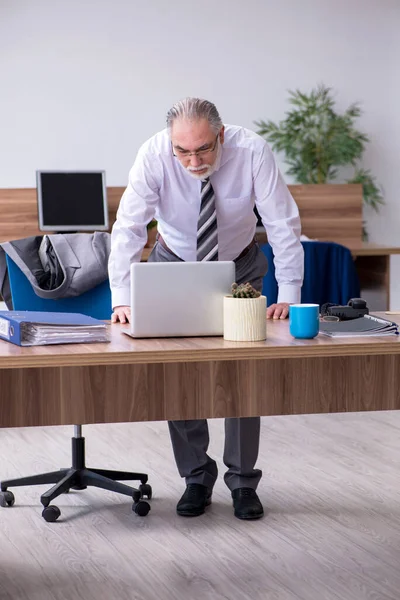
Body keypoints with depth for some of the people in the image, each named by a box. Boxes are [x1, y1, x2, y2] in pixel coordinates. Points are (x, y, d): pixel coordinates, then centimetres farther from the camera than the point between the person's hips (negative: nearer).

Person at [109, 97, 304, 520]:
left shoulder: (252, 152, -29)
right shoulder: (153, 155, -29)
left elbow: (283, 224, -25)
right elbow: (129, 227, -28)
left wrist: (288, 297, -30)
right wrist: (122, 299, -36)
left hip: (239, 265, 0)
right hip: (175, 263, 1)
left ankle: (243, 481, 7)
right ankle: (196, 477, 9)